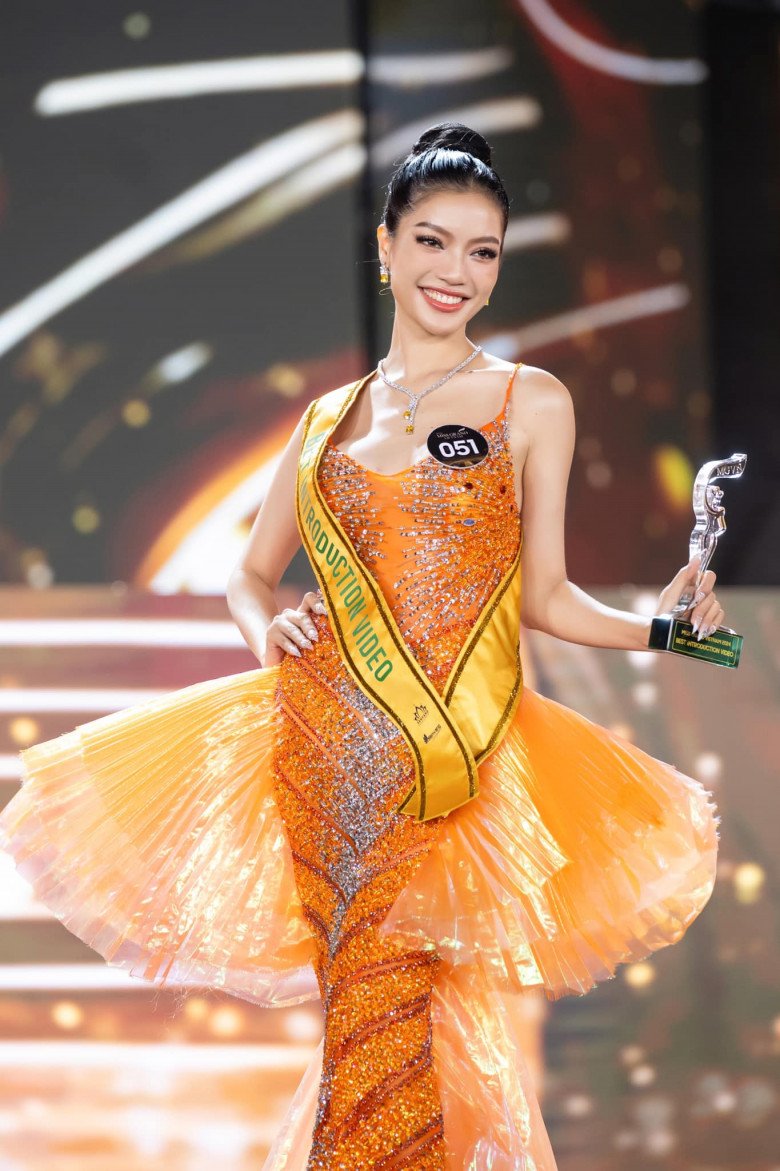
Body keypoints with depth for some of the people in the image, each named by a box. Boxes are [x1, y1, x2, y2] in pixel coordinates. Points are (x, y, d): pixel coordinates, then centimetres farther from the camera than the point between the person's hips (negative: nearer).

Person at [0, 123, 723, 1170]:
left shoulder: (531, 402, 6)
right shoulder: (329, 415, 14)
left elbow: (542, 595, 6)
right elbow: (251, 573, 20)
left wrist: (651, 624, -11)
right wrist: (268, 627, -2)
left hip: (455, 755, -2)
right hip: (325, 747, 2)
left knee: (380, 1009, -9)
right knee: (371, 1008, 0)